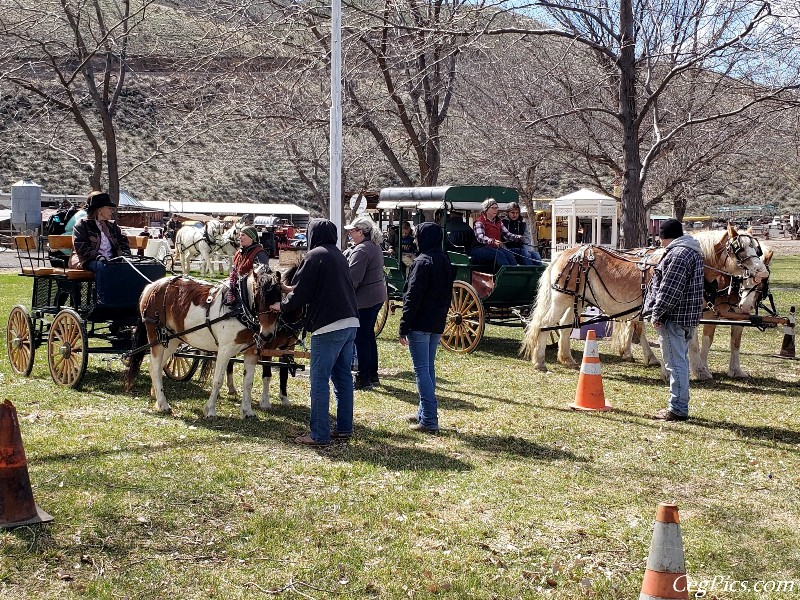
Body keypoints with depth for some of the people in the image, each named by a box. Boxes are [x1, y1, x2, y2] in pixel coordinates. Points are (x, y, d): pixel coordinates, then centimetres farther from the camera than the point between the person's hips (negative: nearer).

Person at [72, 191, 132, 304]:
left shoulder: (113, 226, 24)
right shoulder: (82, 226, 5)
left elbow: (123, 243, 17)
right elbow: (81, 248, -7)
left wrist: (124, 256, -6)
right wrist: (98, 256, -21)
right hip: (90, 261, -4)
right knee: (100, 266, -39)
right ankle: (103, 300, -40)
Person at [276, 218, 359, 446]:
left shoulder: (315, 256, -8)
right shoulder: (340, 256, 18)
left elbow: (301, 292, -9)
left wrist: (282, 306, 10)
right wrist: (292, 290, 34)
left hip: (328, 326, -8)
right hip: (350, 323, 8)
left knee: (319, 379, -3)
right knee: (343, 376, 15)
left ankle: (319, 435, -2)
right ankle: (344, 428, 20)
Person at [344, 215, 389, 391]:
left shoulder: (361, 251, -19)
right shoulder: (375, 247, 12)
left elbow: (352, 280, -22)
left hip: (364, 299, -10)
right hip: (377, 296, 10)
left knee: (361, 338, -3)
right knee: (369, 335, 19)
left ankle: (364, 379, 2)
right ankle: (372, 375, 27)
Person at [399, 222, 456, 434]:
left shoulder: (423, 262, -16)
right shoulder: (445, 261, 11)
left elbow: (413, 297, -18)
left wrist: (404, 327, -15)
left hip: (420, 324, -9)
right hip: (437, 324, 9)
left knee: (422, 370, -6)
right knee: (429, 368, 16)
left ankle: (429, 420, -8)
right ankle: (425, 413, 24)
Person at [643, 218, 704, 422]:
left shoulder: (678, 254, -18)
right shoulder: (693, 252, 17)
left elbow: (669, 290, -22)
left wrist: (657, 313, -15)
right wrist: (658, 311, 23)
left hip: (675, 317, -11)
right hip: (688, 316, 11)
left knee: (676, 363, -6)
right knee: (680, 361, 17)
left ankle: (678, 409, -3)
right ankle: (679, 404, 25)